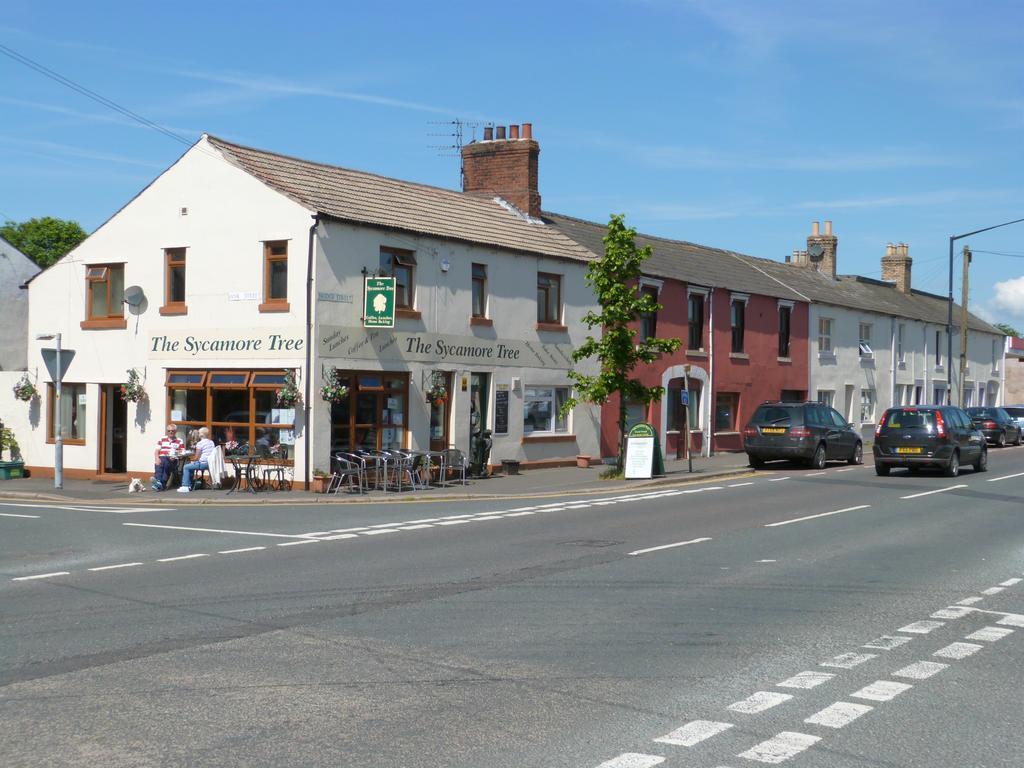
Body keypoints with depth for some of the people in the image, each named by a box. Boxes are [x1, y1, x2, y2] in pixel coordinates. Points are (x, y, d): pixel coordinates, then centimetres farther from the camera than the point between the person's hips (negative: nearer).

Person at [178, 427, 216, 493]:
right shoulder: (211, 442, 12)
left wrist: (192, 461, 10)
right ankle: (189, 485, 27)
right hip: (210, 462, 9)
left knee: (186, 467, 2)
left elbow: (197, 457, -11)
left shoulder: (200, 443, -11)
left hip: (204, 463, -9)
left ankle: (185, 486, -3)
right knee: (190, 466, 26)